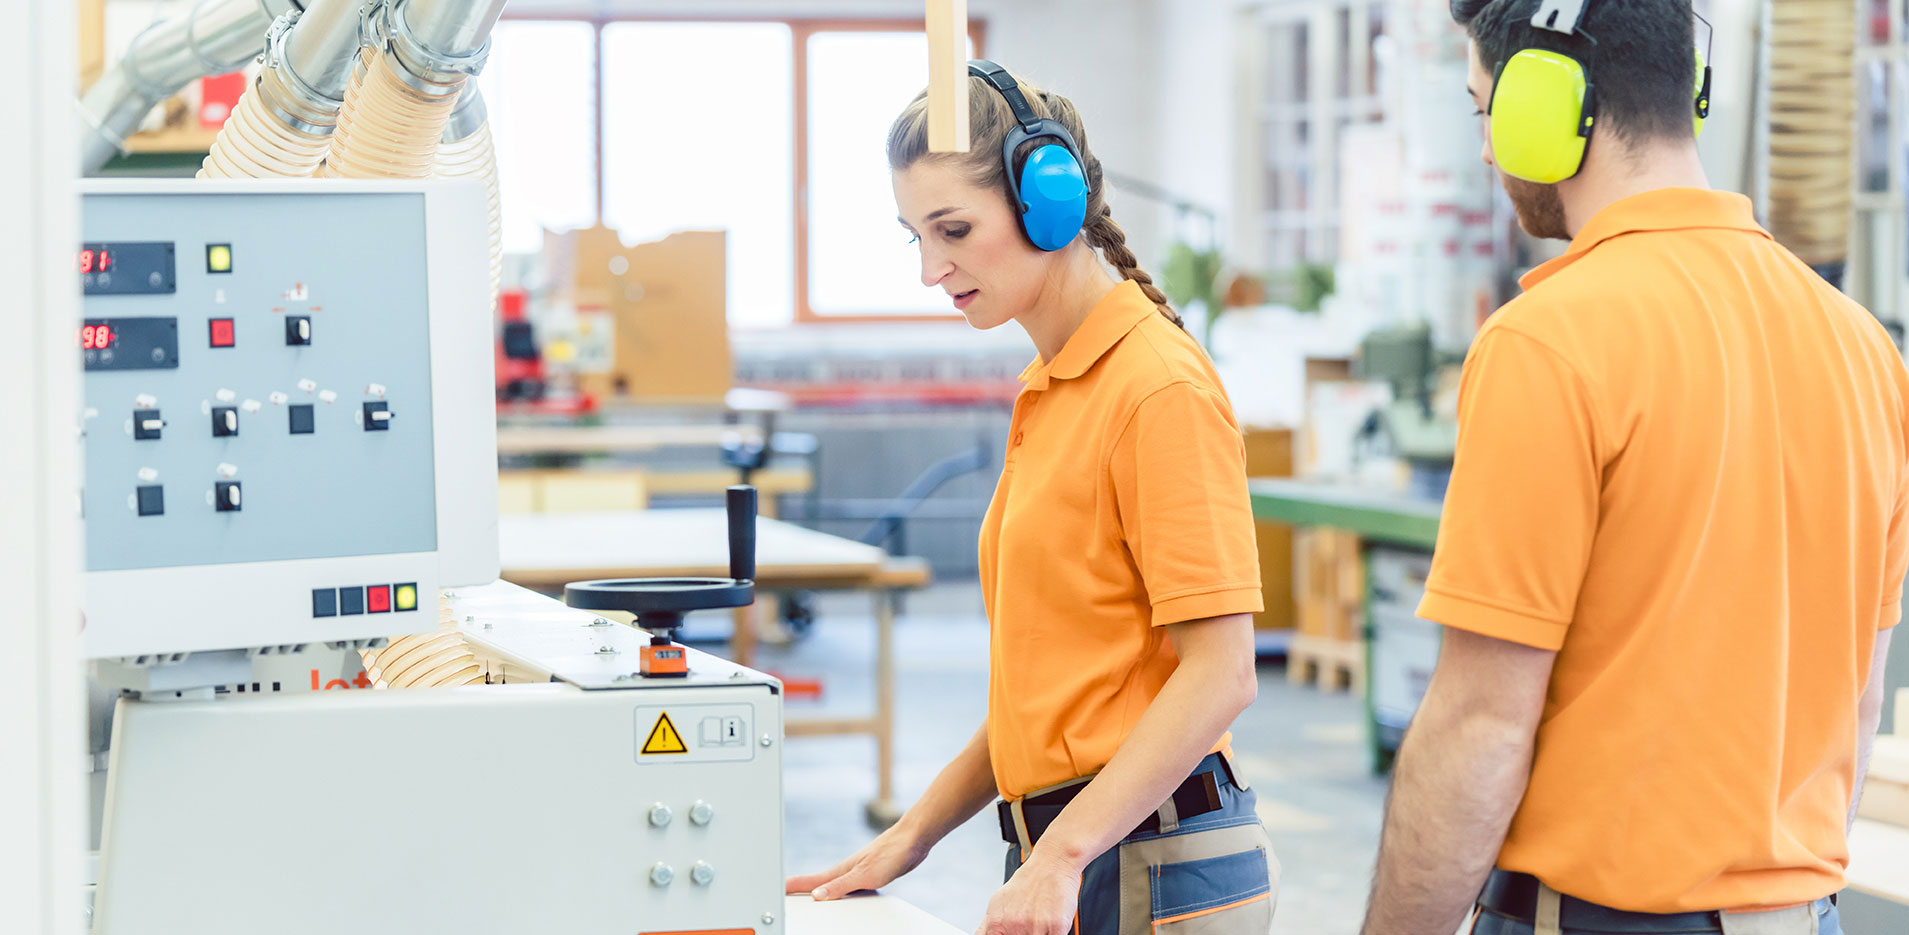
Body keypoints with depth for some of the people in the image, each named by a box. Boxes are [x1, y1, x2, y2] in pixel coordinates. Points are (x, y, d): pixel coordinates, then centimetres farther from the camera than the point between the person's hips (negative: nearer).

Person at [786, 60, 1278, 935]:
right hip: (1062, 857, 8)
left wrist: (1062, 856, -23)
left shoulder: (1160, 388, -13)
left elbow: (1219, 673, -18)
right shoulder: (1048, 390, 13)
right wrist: (913, 834, 11)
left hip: (1150, 865, -8)